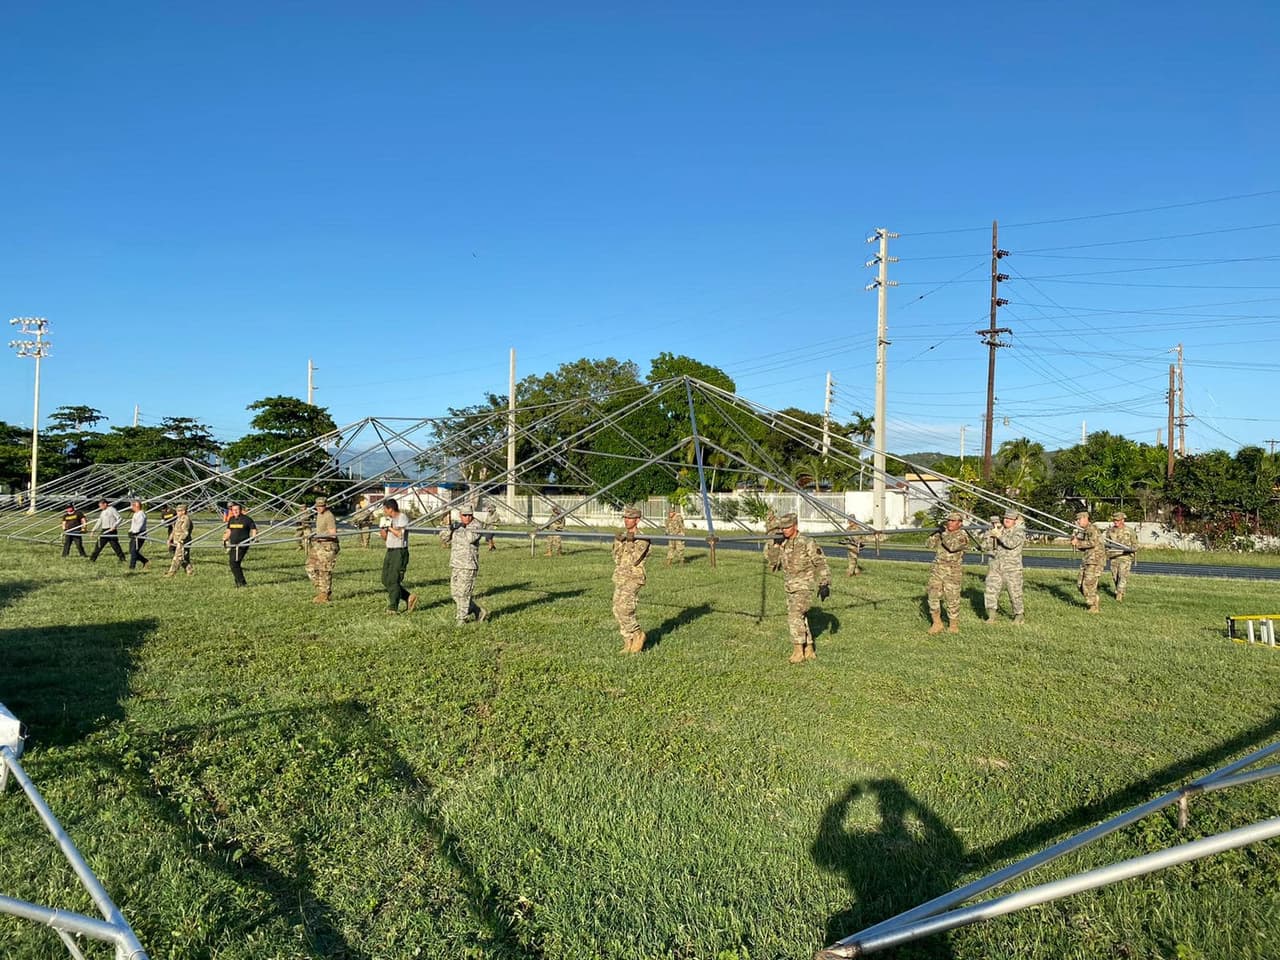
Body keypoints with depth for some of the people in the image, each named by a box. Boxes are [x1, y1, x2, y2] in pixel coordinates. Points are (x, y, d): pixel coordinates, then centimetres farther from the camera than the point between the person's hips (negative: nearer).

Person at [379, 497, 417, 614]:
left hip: (400, 552, -9)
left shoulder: (402, 518, -10)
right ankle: (408, 597, 16)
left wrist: (390, 528, -14)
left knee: (393, 580, -8)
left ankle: (393, 608, -1)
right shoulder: (389, 519, 15)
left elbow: (401, 534, -23)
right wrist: (382, 528, 2)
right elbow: (385, 538, 18)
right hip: (390, 552, 9)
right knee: (385, 580, 9)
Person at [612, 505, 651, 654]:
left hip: (633, 578, -7)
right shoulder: (621, 536, 12)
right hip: (619, 577, 7)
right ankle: (629, 644, 14)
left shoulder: (643, 538, -8)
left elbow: (635, 560, -17)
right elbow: (617, 558, 4)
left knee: (624, 609, -18)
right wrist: (618, 543, -11)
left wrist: (631, 542, -25)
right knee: (618, 611, 5)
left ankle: (637, 634, 3)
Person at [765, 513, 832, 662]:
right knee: (801, 619, 13)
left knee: (794, 617, -16)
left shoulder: (807, 543, -14)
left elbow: (821, 564, -12)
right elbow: (771, 562, 6)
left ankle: (798, 650, -9)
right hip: (790, 589, 7)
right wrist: (775, 544, -5)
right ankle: (809, 650, 23)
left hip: (803, 588, -7)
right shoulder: (782, 545, 6)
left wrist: (824, 584, -16)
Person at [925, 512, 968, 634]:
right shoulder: (941, 533, 11)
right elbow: (929, 544, 1)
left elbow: (952, 546, -24)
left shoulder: (963, 536, -6)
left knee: (952, 599, 2)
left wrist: (944, 533, -18)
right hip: (937, 569, 4)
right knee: (933, 596, -1)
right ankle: (936, 624, 11)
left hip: (952, 572, -4)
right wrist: (937, 532, -10)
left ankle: (953, 625, 18)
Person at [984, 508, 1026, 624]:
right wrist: (991, 536, -5)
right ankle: (991, 616, 3)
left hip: (1012, 568, -4)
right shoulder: (998, 530, 11)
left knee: (1015, 593, 4)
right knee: (990, 591, -3)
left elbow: (1012, 543, -24)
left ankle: (1018, 616, 21)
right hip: (995, 566, 4)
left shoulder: (1019, 532, -5)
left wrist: (999, 535, -22)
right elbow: (989, 547, 11)